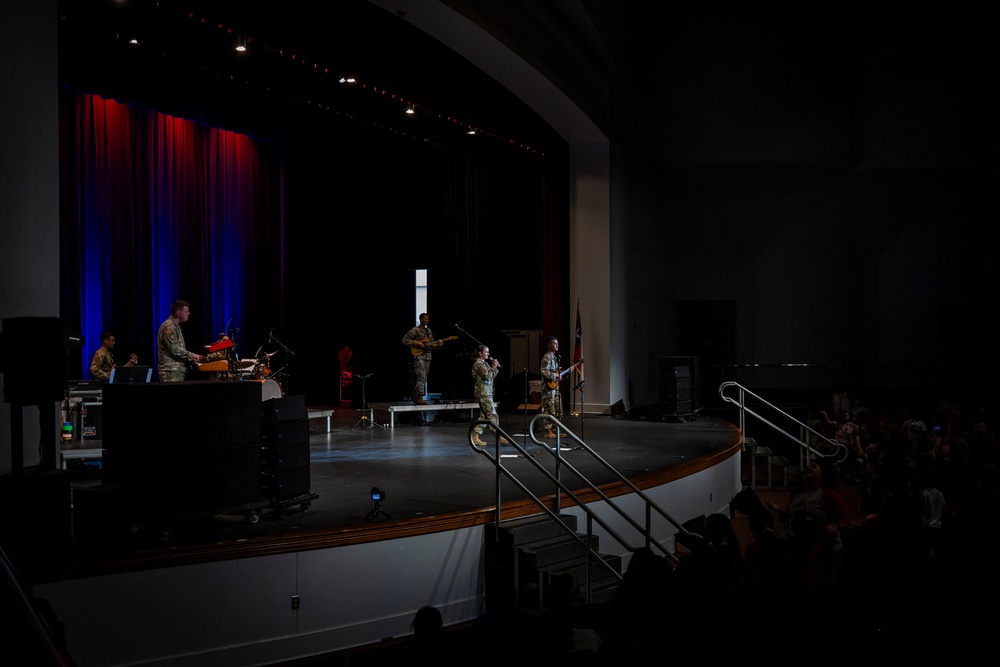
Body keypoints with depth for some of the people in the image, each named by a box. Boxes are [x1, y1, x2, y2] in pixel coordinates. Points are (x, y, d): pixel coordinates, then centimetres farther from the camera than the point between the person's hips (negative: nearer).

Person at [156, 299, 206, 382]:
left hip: (177, 371, 10)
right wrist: (192, 355, -11)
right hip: (171, 372, -10)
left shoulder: (176, 326, 17)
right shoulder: (169, 327, -14)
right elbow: (175, 349, -20)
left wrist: (191, 358, 14)